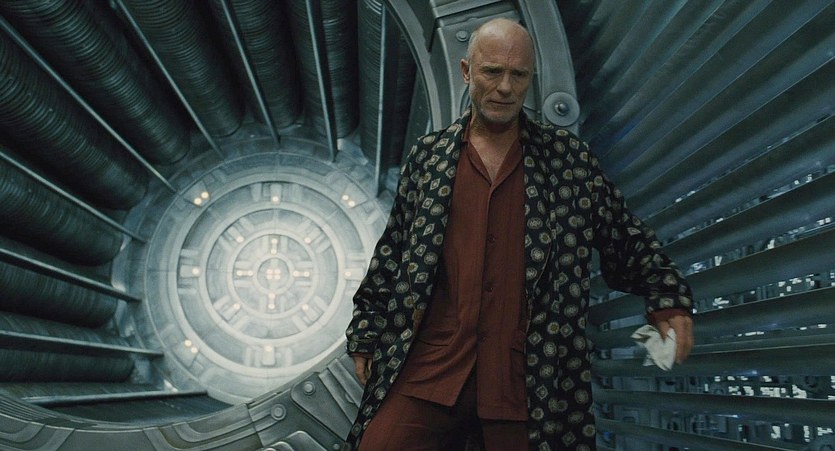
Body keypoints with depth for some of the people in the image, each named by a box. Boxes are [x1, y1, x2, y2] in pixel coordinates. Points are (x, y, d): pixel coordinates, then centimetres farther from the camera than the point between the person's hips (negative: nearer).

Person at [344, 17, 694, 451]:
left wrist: (667, 298, -1)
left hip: (528, 378, 0)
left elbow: (625, 237, 12)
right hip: (429, 366, 1)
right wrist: (365, 334, 12)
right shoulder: (427, 155, 8)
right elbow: (392, 253, 12)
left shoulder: (568, 157, 6)